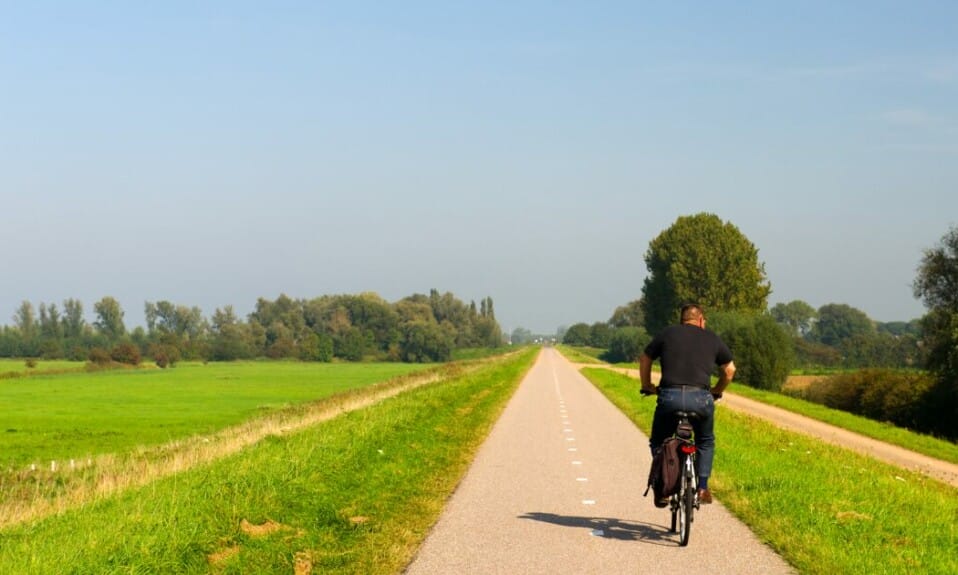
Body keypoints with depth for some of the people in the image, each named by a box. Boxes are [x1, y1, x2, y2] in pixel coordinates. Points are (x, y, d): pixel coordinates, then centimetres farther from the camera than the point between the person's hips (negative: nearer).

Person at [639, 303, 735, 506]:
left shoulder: (667, 334, 16)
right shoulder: (712, 339, 17)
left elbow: (645, 360, 23)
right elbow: (730, 370, 25)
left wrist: (647, 386, 38)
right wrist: (717, 391, 41)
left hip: (669, 396, -1)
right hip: (701, 398, 1)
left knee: (658, 443, 21)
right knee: (706, 442, 26)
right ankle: (702, 487, 13)